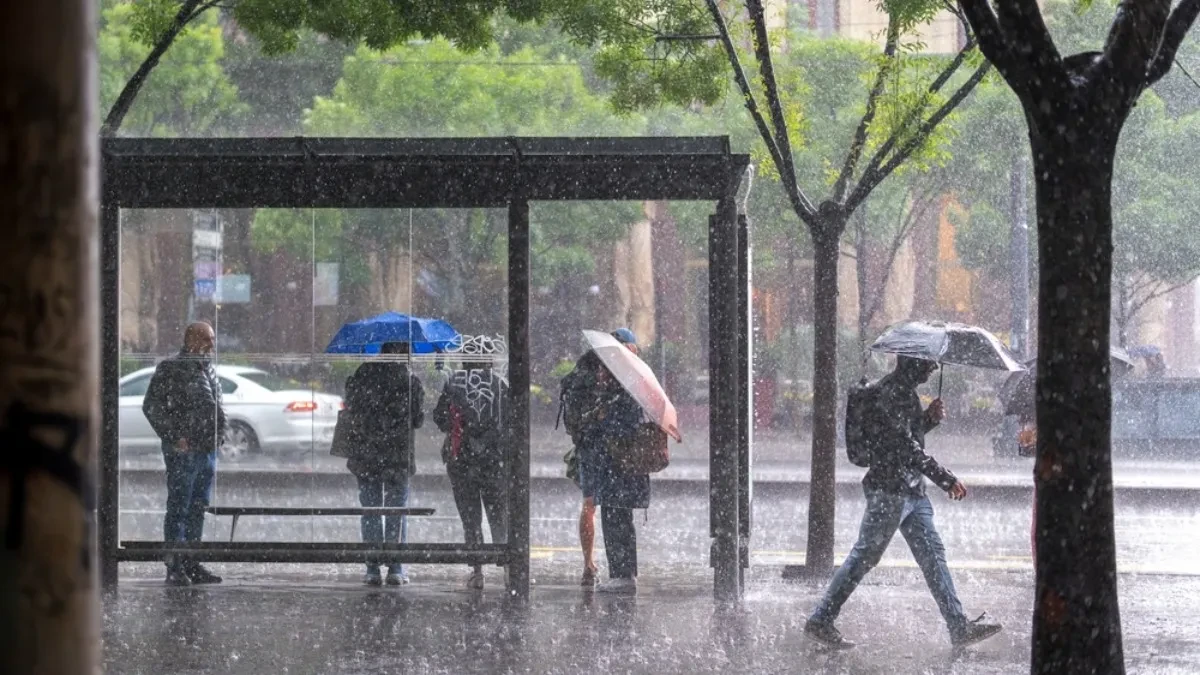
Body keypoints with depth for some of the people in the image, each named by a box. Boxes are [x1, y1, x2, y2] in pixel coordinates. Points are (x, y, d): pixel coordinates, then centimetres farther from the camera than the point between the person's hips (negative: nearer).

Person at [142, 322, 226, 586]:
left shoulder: (209, 370, 17)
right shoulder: (171, 369, -7)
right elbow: (151, 406, -12)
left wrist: (219, 434, 15)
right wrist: (173, 436, -15)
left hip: (207, 450, 8)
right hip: (183, 451, -8)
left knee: (198, 509, 12)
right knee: (178, 509, -7)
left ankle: (191, 564, 18)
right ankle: (175, 567, -6)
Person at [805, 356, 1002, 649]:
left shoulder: (906, 390, 15)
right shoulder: (892, 391, -16)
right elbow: (905, 445, -23)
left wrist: (929, 418, 5)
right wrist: (946, 479, -25)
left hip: (912, 491, 10)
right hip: (890, 489, -10)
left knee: (933, 556, 7)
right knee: (864, 556, -3)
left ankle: (960, 627, 7)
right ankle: (820, 621, 6)